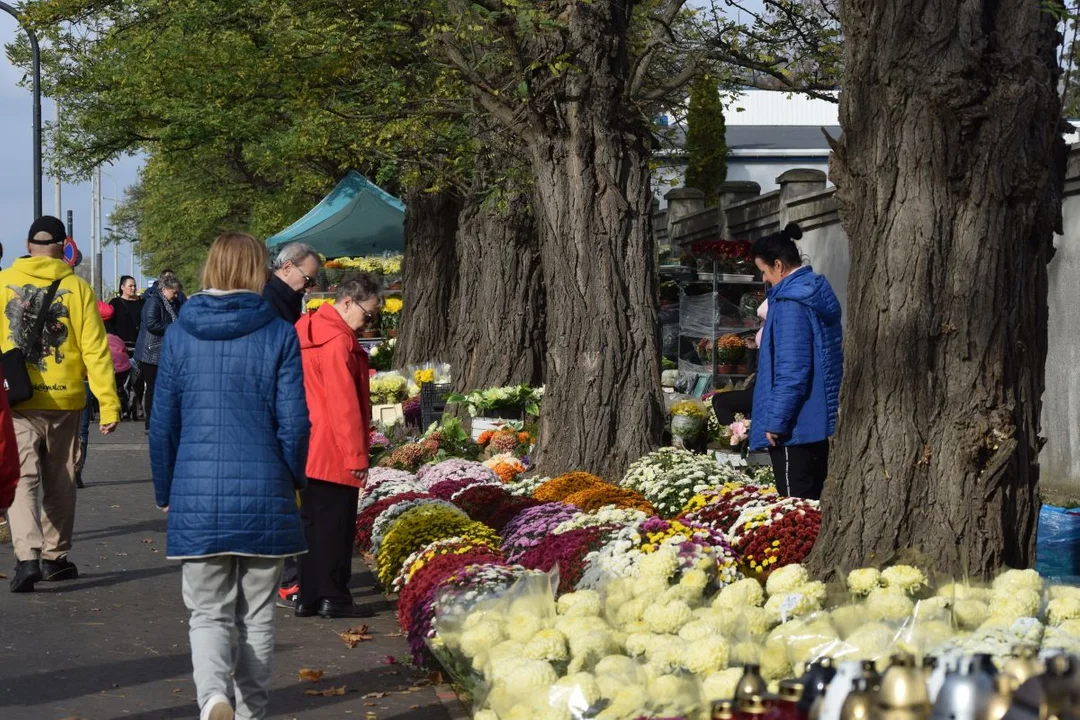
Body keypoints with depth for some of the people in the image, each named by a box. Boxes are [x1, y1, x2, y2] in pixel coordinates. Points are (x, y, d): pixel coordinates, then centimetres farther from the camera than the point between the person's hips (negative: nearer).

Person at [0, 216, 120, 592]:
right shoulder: (76, 287, -4)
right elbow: (95, 349, -6)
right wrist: (109, 403, -5)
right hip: (64, 400, 1)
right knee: (59, 482, 15)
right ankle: (55, 557, 24)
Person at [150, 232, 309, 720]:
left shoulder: (179, 335, 2)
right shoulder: (278, 334, -4)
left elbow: (163, 424, 5)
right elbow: (294, 422, -4)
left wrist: (165, 492, 18)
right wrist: (293, 481, 14)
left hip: (197, 496, 1)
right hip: (264, 495, -1)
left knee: (208, 613, 5)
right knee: (256, 615, 13)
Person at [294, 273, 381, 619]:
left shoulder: (308, 329, 12)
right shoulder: (338, 341, -18)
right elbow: (345, 405, -20)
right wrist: (357, 455, -16)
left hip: (310, 450, 9)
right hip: (334, 454, -9)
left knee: (313, 520, 13)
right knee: (335, 523, -1)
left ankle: (309, 597, 17)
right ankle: (334, 598, 4)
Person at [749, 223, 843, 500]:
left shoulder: (791, 303, -18)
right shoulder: (819, 294, 12)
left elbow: (791, 370, -22)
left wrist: (776, 421, -17)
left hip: (796, 425, -10)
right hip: (820, 422, 10)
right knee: (815, 503, 15)